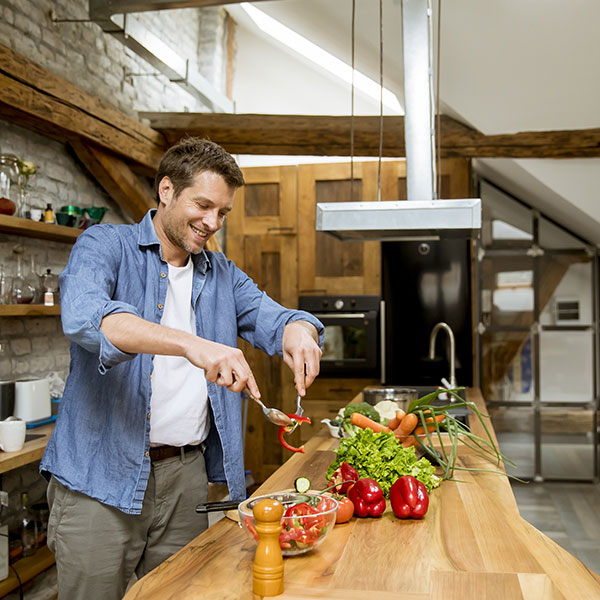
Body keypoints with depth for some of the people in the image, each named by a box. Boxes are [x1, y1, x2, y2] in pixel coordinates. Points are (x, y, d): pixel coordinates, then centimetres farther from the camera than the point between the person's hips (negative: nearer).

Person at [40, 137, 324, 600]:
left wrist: (297, 330, -21)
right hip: (102, 475, -4)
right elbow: (84, 317, -24)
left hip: (187, 475, 5)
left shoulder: (222, 275, 14)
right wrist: (190, 345, -38)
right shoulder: (105, 246, -4)